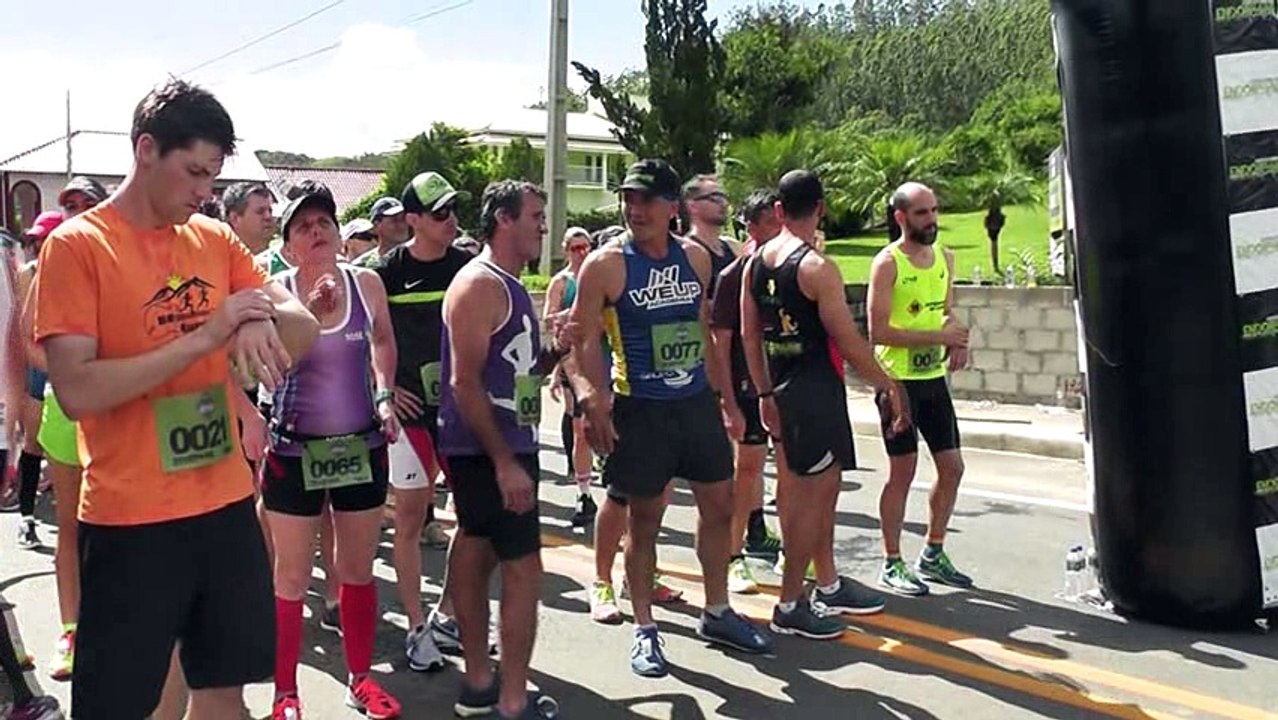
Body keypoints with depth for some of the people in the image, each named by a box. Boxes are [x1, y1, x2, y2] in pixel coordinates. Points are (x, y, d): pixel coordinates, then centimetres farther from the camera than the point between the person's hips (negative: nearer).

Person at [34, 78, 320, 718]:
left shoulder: (216, 241, 7)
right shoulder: (76, 245, -9)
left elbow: (307, 332, 3)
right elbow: (75, 392, -18)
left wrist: (263, 319, -19)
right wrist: (205, 335, -22)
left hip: (226, 504, 5)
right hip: (129, 521, -5)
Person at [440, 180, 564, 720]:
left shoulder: (511, 286, 15)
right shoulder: (479, 284, -15)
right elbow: (465, 382, -21)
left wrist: (558, 351, 4)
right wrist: (505, 462, -24)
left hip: (508, 446, 10)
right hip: (486, 452, -9)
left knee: (478, 557, 14)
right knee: (524, 569, -7)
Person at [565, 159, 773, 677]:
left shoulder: (696, 258, 4)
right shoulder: (605, 265, -10)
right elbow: (582, 339, -11)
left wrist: (716, 388, 14)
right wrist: (591, 396, -24)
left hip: (697, 401, 5)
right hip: (639, 408, -5)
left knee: (719, 505, 12)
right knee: (643, 520, 3)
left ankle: (717, 613, 30)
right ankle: (644, 631, 19)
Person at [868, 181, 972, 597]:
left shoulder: (945, 258, 10)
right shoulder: (887, 264, -12)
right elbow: (878, 331, -18)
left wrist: (957, 339, -1)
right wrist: (938, 336, -21)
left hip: (934, 378, 7)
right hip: (899, 380, -7)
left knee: (952, 468, 10)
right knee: (903, 471, -1)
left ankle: (933, 555, 26)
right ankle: (891, 565, 12)